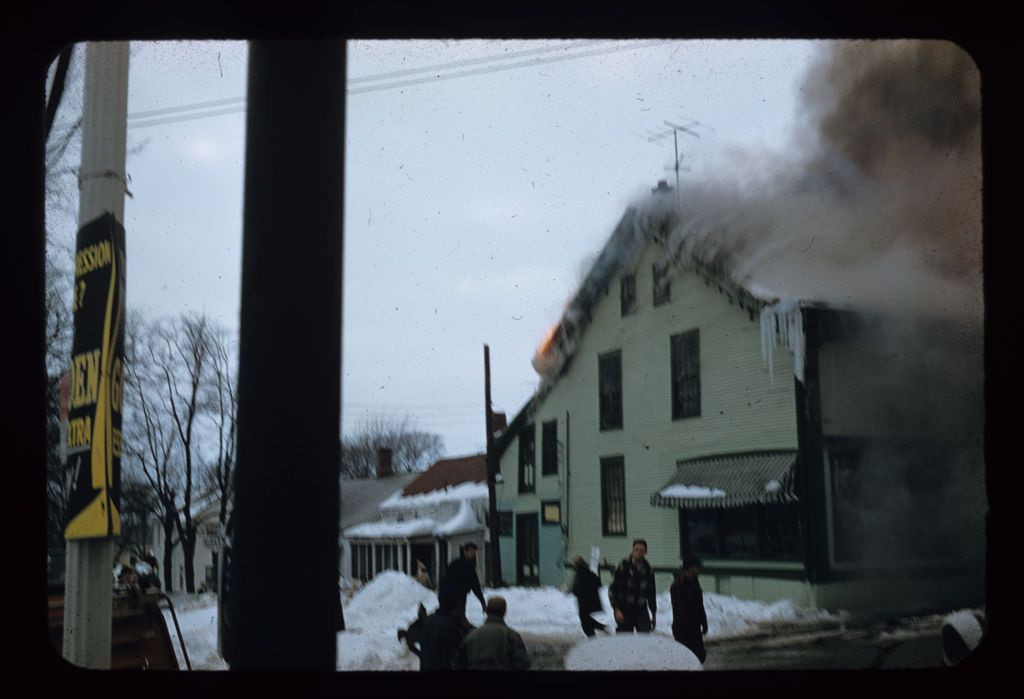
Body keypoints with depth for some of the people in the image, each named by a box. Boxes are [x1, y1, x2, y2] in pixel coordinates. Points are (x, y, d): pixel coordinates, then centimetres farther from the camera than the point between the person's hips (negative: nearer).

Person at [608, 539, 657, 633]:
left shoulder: (648, 570, 6)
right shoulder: (623, 567, -6)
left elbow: (651, 593, 16)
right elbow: (612, 589, -4)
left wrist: (654, 614, 18)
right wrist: (616, 609, -12)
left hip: (641, 611, 2)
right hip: (624, 610, -2)